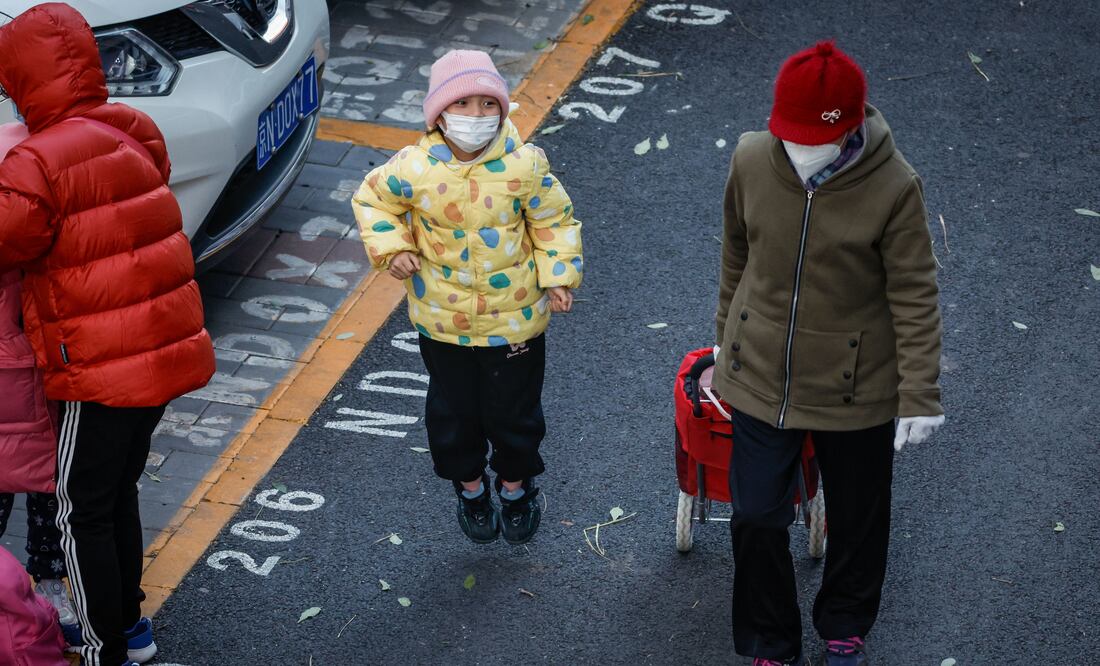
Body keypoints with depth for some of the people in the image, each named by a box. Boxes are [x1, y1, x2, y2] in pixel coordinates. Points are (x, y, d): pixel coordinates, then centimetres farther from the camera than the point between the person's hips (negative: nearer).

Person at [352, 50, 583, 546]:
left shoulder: (524, 165, -18)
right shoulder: (415, 168, -18)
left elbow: (554, 220, -4)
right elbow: (372, 199, 2)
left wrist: (558, 276, -12)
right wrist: (390, 248, -11)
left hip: (514, 318, -1)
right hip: (442, 319, 1)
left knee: (513, 410, 16)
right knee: (453, 409, 18)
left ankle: (516, 485, 43)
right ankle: (470, 486, 45)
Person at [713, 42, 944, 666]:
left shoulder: (894, 187, -21)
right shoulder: (752, 161, -12)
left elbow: (916, 297, -14)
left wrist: (920, 395, -14)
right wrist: (730, 335, 17)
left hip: (855, 388, -2)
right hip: (761, 377, 2)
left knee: (857, 519, 18)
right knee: (757, 518, 8)